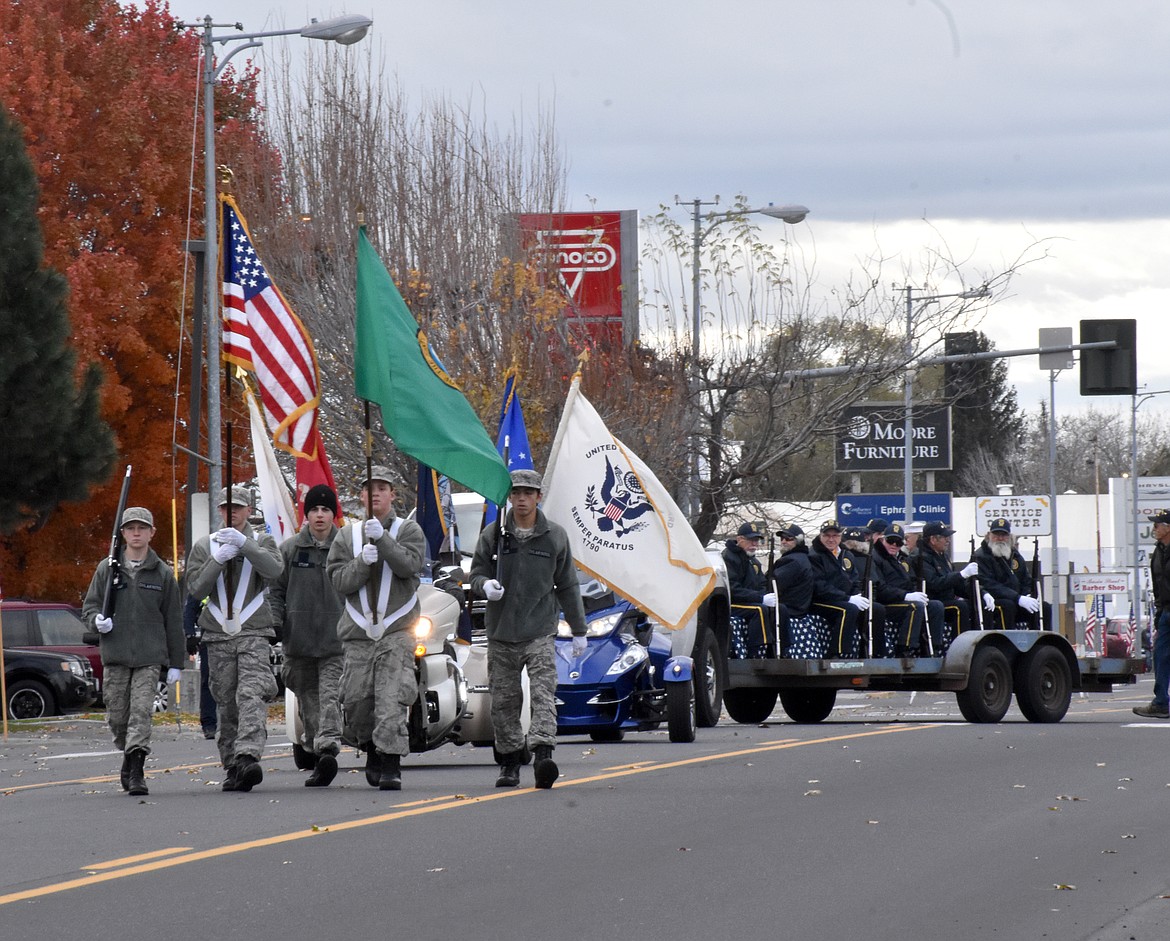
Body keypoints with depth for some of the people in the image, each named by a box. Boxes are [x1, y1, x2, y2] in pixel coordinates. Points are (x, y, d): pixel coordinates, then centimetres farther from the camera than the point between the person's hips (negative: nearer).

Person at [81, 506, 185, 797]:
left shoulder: (162, 573, 6)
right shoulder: (107, 568, 7)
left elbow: (172, 619, 9)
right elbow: (89, 605, 13)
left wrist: (176, 662, 8)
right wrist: (97, 620, -12)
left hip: (149, 655, -2)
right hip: (115, 654, 2)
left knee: (141, 710, -13)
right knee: (117, 714, 4)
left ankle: (136, 771, -16)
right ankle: (128, 754, 30)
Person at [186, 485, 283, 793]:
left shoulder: (262, 542, 9)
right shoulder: (204, 546, 14)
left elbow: (273, 569, -12)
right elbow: (195, 588, 2)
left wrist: (244, 544, -24)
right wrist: (217, 559, -12)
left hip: (254, 633, -3)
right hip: (218, 635, 3)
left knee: (252, 696, -20)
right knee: (226, 704, 3)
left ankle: (248, 756, -33)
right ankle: (233, 768, 8)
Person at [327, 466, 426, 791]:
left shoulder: (409, 530, 6)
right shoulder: (347, 535, 13)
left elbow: (409, 565, -12)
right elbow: (339, 581, 5)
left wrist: (383, 539, -23)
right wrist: (362, 562, -12)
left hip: (397, 632, -3)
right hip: (358, 631, 3)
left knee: (392, 698, -15)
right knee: (356, 700, 2)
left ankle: (390, 764, -16)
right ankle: (372, 752, 26)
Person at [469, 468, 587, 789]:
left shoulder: (555, 537, 7)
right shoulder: (493, 534, 6)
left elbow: (567, 586, 13)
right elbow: (476, 573, 9)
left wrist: (578, 630, 14)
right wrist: (485, 585, -16)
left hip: (540, 633, -1)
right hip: (501, 633, 2)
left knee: (544, 695, -16)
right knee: (503, 702, 4)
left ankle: (543, 755, -27)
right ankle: (509, 764, 13)